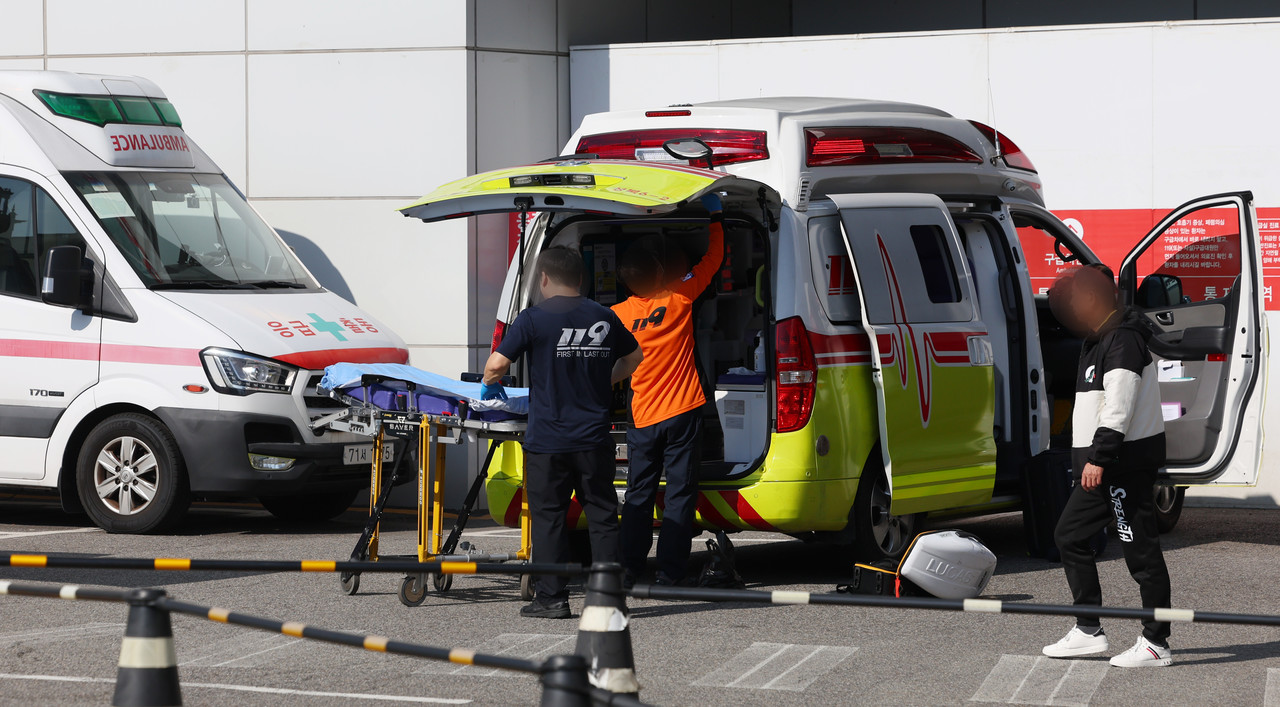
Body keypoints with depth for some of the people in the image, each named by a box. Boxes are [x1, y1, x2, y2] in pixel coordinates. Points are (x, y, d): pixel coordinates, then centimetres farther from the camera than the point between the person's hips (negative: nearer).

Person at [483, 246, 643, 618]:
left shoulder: (534, 319, -8)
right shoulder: (604, 318, 6)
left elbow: (497, 363, -13)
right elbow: (634, 357, 22)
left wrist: (490, 383, 8)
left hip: (548, 440, -3)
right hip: (595, 440, 3)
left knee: (548, 517, 5)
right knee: (602, 516, 8)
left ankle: (552, 597, 5)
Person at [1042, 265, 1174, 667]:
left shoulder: (1123, 341, -16)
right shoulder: (1100, 341, 18)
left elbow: (1119, 408, -24)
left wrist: (1099, 459, -27)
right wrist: (1092, 459, 26)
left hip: (1126, 462, -11)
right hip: (1104, 466, 11)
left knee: (1140, 548, -7)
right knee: (1070, 535, 14)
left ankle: (1156, 644, -4)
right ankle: (1088, 632, 17)